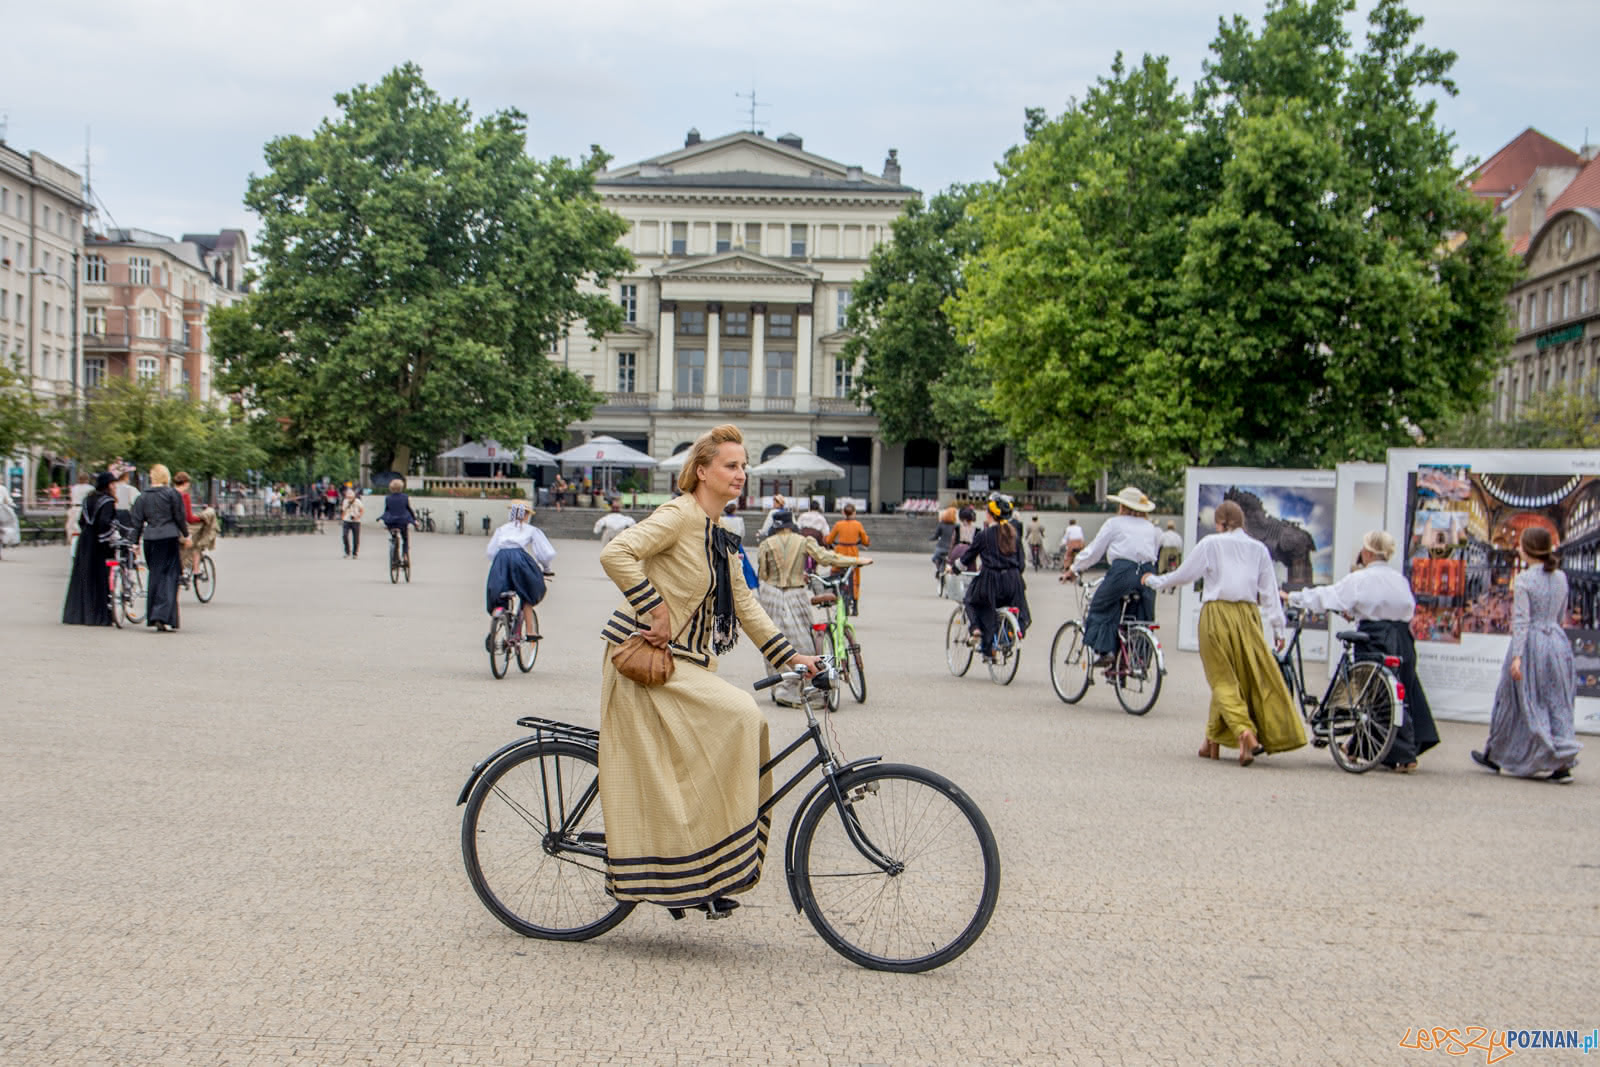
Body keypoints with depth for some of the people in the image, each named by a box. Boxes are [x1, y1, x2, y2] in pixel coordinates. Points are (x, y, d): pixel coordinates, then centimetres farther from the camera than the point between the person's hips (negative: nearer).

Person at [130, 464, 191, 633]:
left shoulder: (142, 497, 9)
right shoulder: (172, 494, -2)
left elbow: (137, 522, 9)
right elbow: (180, 517, -1)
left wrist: (134, 542, 14)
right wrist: (186, 536, 10)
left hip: (150, 539, 4)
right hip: (169, 537, -4)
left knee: (155, 575, 14)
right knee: (169, 576, -3)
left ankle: (153, 617, 17)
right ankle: (163, 617, -16)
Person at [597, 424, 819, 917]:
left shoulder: (718, 535, 16)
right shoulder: (679, 516, -12)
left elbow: (745, 605, 17)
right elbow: (616, 554, -24)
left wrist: (789, 656, 9)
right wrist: (655, 609, -22)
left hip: (683, 663, 10)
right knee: (739, 716, -20)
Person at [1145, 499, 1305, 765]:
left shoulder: (1211, 543, 1)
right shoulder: (1258, 548, 10)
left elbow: (1184, 574, 6)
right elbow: (1270, 591, 7)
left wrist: (1154, 580, 22)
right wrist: (1278, 627, 8)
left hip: (1217, 614, -3)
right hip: (1247, 615, 3)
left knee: (1223, 679, -1)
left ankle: (1244, 731, -23)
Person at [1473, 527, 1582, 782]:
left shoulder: (1525, 579, -11)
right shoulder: (1561, 578, 7)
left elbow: (1521, 620, -16)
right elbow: (1561, 616, 14)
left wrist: (1516, 655, -18)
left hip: (1530, 643, -5)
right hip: (1558, 642, 5)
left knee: (1519, 701, 6)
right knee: (1556, 703, 7)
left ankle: (1496, 755, 21)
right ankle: (1563, 763, 0)